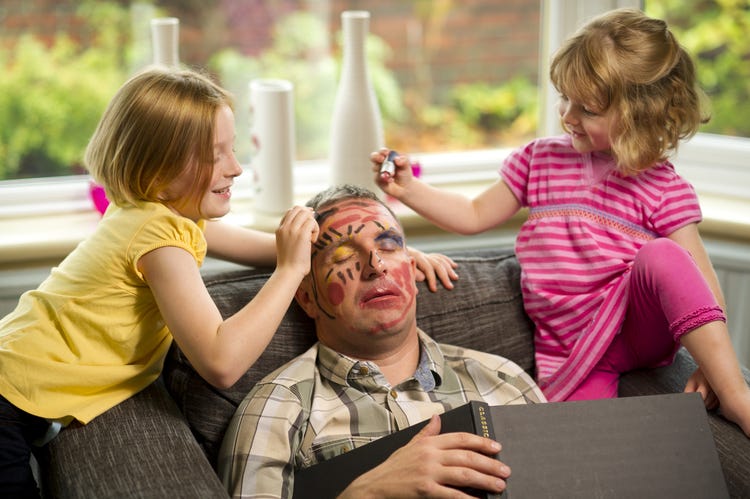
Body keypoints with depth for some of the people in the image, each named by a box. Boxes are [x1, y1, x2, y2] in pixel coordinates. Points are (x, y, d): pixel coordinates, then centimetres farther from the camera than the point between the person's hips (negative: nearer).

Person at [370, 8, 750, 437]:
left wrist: (712, 361, -15)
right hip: (566, 350, 1)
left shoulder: (664, 188, -2)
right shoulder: (539, 160, 9)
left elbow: (700, 278, -4)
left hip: (637, 329, 0)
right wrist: (409, 189, 4)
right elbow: (475, 215, 17)